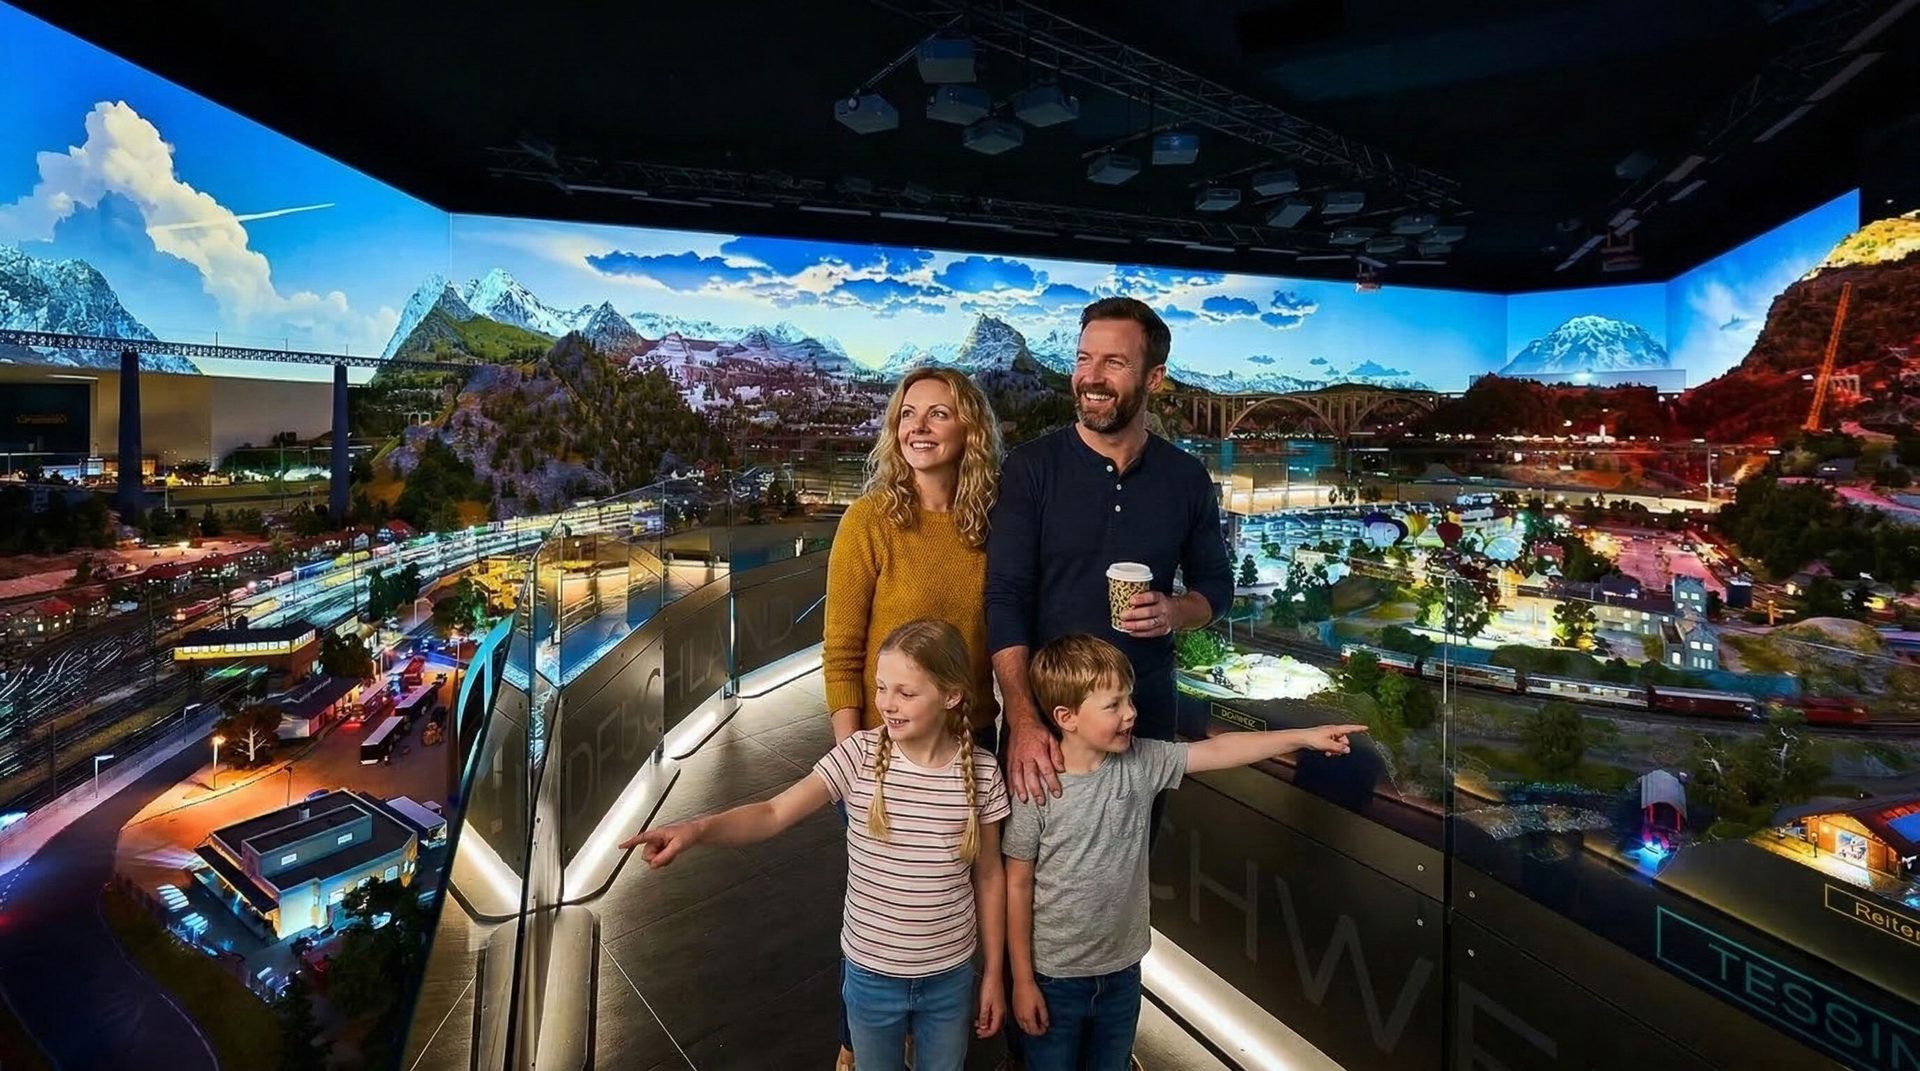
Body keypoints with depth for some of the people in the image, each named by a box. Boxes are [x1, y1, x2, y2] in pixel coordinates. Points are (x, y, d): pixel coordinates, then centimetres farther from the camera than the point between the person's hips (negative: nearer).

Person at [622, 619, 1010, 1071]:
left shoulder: (982, 773, -15)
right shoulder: (860, 754, -17)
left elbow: (989, 876, -4)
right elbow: (774, 813, -23)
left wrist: (993, 974, 3)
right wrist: (696, 829, -41)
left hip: (950, 977, 0)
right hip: (871, 974, 0)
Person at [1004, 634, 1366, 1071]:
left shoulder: (1142, 762, -10)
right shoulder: (1038, 788, -22)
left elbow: (1215, 750, -7)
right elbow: (1018, 885, -14)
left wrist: (1303, 737, -12)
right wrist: (1022, 980, -9)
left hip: (1122, 969, 4)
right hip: (1055, 976, -4)